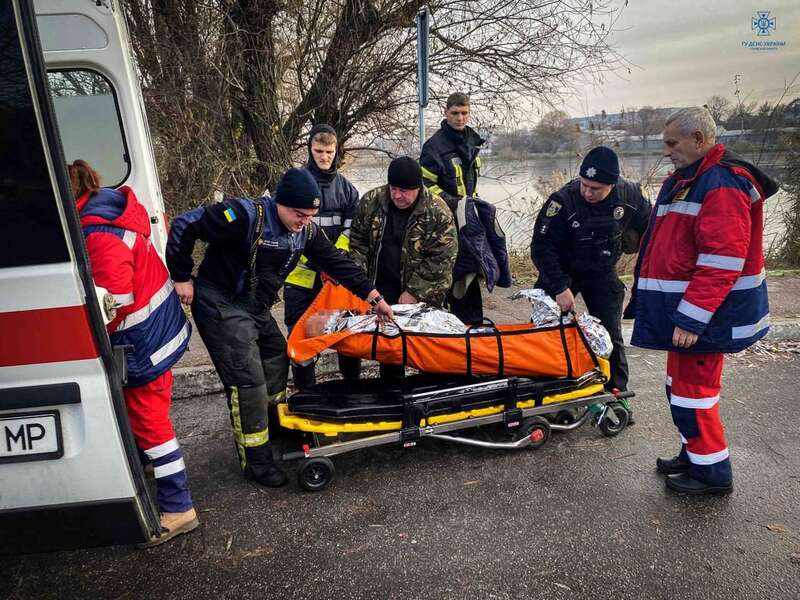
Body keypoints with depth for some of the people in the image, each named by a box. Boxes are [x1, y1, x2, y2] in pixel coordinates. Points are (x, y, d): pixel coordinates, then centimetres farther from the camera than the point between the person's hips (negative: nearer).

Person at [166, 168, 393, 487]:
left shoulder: (306, 228, -4)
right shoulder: (246, 215, -27)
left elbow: (336, 262, 3)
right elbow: (184, 225, -22)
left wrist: (373, 296, 0)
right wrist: (181, 278, -17)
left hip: (256, 306, 8)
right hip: (220, 304, -8)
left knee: (277, 358, 17)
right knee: (248, 380, -10)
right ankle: (256, 461, 5)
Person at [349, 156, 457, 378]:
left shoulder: (438, 212, -15)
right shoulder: (370, 201, -4)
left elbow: (441, 259, -15)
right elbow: (358, 241, 5)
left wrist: (414, 293, -16)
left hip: (423, 296, -3)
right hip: (383, 291, 4)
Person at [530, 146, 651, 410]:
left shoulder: (630, 196, -17)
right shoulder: (562, 201, -29)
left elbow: (647, 224, 6)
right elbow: (541, 247, -24)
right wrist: (560, 287, -27)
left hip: (602, 273, 2)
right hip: (562, 271, -2)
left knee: (610, 335, 3)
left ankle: (617, 393, 18)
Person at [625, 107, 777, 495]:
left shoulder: (723, 184, -17)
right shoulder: (685, 180, 15)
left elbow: (722, 261, -25)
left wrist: (692, 318, -26)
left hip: (702, 313, -10)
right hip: (682, 305, 10)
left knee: (692, 388, -1)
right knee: (681, 384, 18)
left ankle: (712, 473, 16)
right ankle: (693, 455, 34)